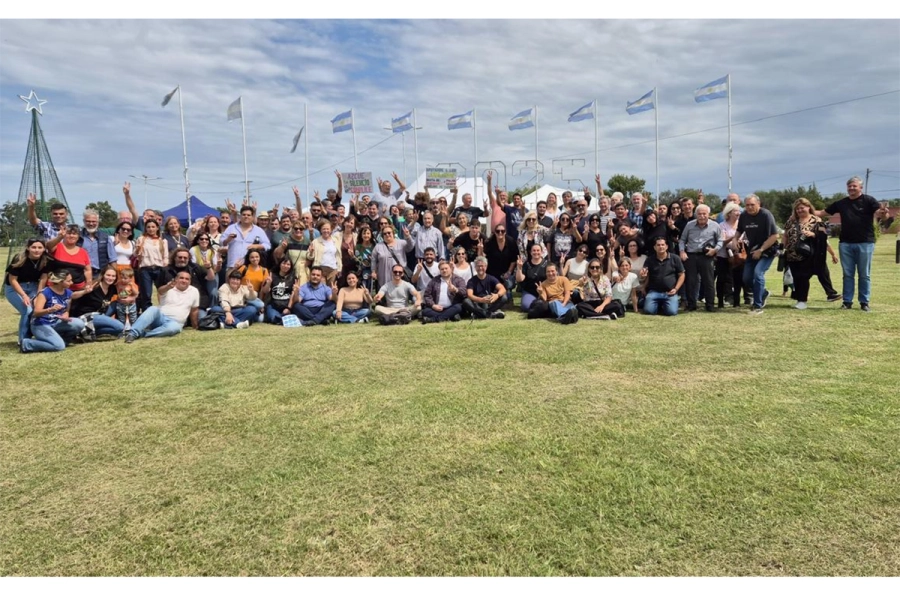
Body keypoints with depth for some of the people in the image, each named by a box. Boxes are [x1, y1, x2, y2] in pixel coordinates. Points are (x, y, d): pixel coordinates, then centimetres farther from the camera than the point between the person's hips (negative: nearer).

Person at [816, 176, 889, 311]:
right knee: (847, 274, 7)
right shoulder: (841, 203, 9)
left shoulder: (869, 200, -2)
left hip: (865, 243, -3)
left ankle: (864, 302, 10)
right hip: (845, 243, 3)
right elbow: (822, 213, 12)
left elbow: (881, 214, -13)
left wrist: (884, 213, -37)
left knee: (864, 275, 4)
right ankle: (847, 301, 13)